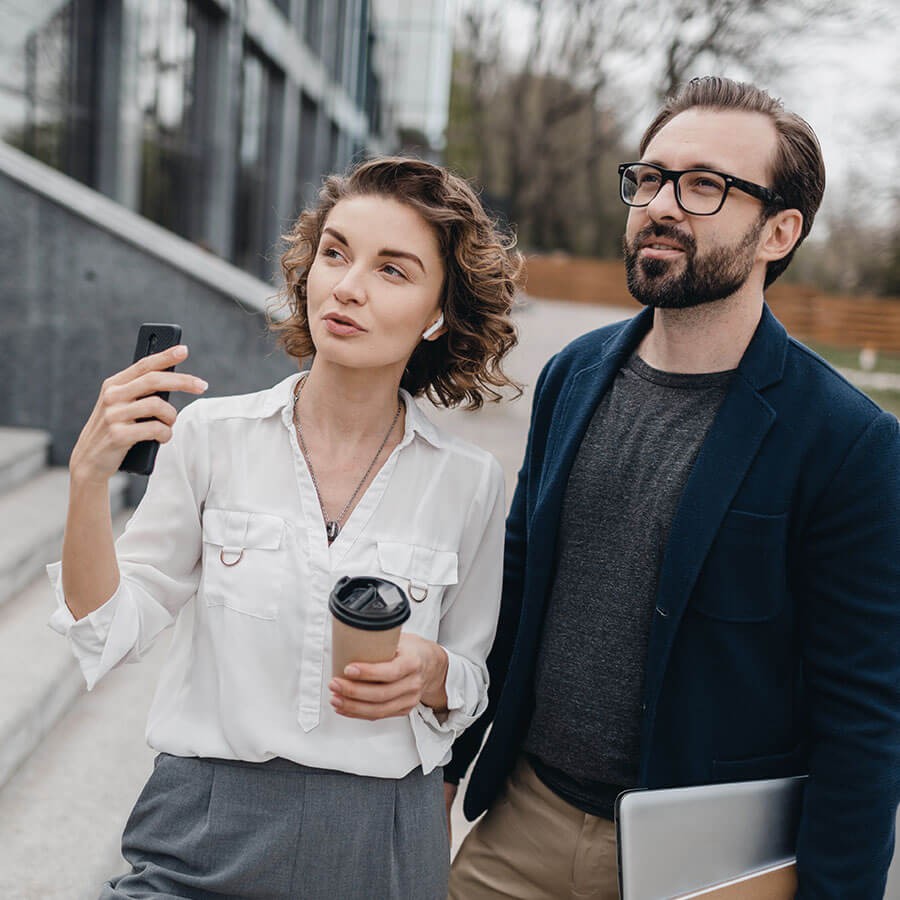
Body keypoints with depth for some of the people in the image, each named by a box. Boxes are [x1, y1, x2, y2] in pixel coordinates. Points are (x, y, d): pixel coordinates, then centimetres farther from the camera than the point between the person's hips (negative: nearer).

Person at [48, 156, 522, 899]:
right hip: (203, 837, 0)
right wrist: (91, 475, -16)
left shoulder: (470, 483, -5)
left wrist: (433, 675, -16)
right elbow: (110, 633, -4)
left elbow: (473, 686, 6)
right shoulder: (211, 435, -6)